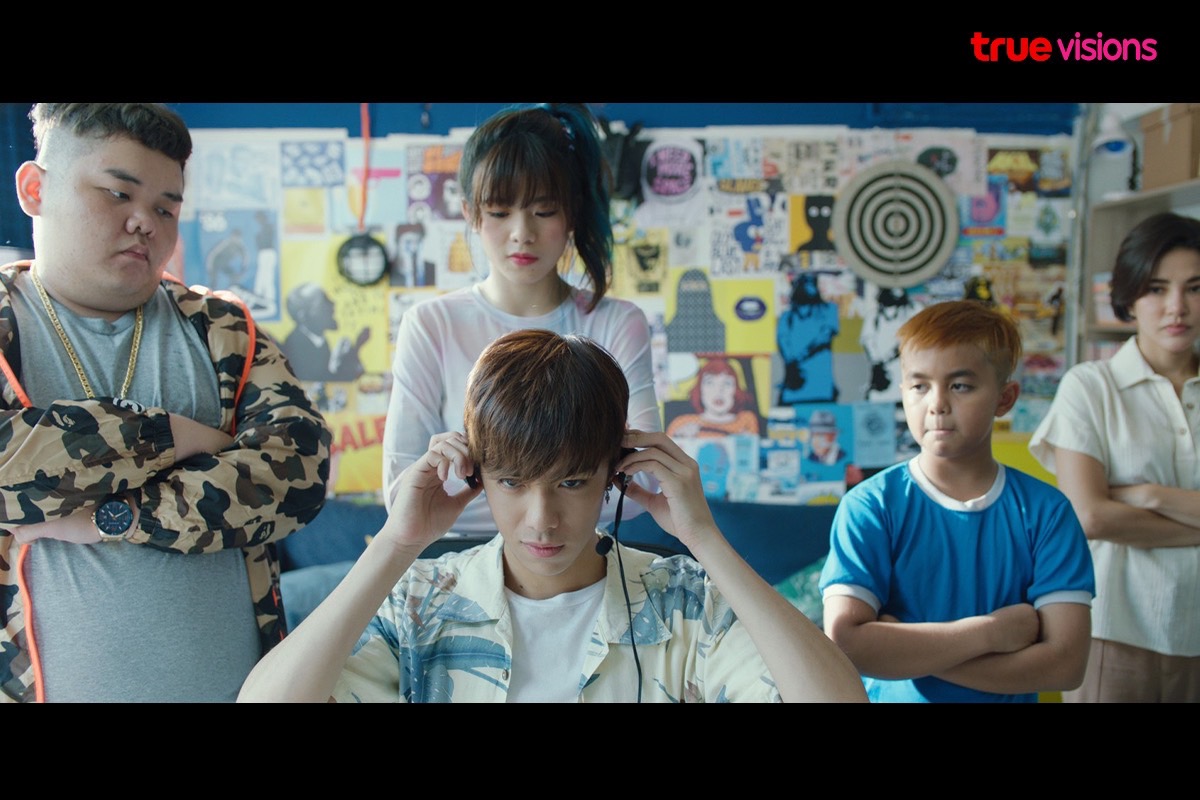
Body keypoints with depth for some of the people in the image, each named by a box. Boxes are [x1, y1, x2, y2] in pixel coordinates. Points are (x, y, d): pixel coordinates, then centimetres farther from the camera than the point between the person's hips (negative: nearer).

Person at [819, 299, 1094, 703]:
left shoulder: (1045, 510, -4)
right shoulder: (870, 506, -9)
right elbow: (843, 643, -18)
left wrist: (904, 650, -17)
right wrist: (990, 632, -15)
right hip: (893, 696, 0)